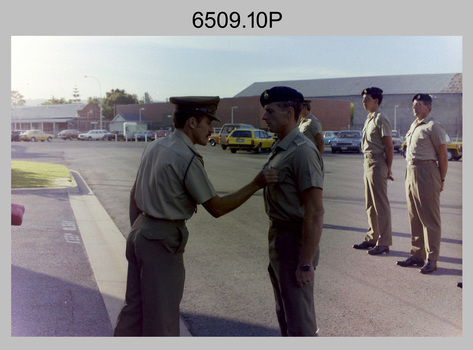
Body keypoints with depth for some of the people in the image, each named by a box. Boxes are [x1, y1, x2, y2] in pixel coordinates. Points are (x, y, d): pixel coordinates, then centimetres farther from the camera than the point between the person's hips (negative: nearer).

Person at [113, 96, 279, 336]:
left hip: (139, 232, 9)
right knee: (162, 315, 9)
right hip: (162, 240, -8)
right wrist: (256, 184, -12)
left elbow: (134, 195, 13)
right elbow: (216, 208, -15)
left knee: (134, 306, 19)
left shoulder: (154, 147, 7)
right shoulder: (187, 157, -19)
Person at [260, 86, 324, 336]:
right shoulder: (279, 149, 10)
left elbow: (315, 212, -24)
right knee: (284, 314, 24)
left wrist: (306, 264, -24)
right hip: (278, 239, 10)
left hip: (294, 242, -10)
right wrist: (274, 245, 16)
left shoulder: (302, 151, -21)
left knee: (300, 322, 4)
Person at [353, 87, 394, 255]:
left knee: (381, 205, -4)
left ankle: (383, 242, 2)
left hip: (377, 164, -10)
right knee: (370, 204, 15)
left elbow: (389, 146, -15)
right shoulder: (369, 119, 16)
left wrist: (388, 170, -15)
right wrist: (366, 163, 14)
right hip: (368, 163, 10)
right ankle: (372, 238, 25)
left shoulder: (381, 119, -13)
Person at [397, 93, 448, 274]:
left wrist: (441, 180, -7)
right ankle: (417, 254, 21)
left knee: (430, 218, -3)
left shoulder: (433, 127, -8)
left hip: (426, 172, -9)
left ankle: (431, 259, 2)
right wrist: (410, 171, 14)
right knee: (414, 217, 12)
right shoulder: (413, 125, 18)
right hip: (411, 171, 9)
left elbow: (443, 156, -8)